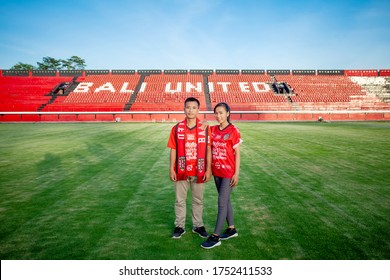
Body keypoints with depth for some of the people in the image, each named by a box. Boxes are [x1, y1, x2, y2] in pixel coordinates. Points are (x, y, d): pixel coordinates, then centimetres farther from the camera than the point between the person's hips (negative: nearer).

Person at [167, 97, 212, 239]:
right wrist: (171, 169, -4)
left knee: (198, 200, 15)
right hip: (181, 171, 0)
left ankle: (198, 226, 32)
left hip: (199, 172, 0)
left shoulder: (205, 129, -3)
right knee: (180, 200, 12)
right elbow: (173, 150, 0)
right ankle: (179, 226, 28)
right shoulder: (177, 128, -2)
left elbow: (208, 150, -1)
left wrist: (208, 169, -4)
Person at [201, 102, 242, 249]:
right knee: (225, 200, 16)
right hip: (216, 171, 6)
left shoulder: (233, 130, -10)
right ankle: (231, 229, 31)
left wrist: (237, 174, -10)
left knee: (222, 202, -2)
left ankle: (215, 236, 6)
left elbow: (237, 154, -9)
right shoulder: (213, 130, 6)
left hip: (228, 172, -6)